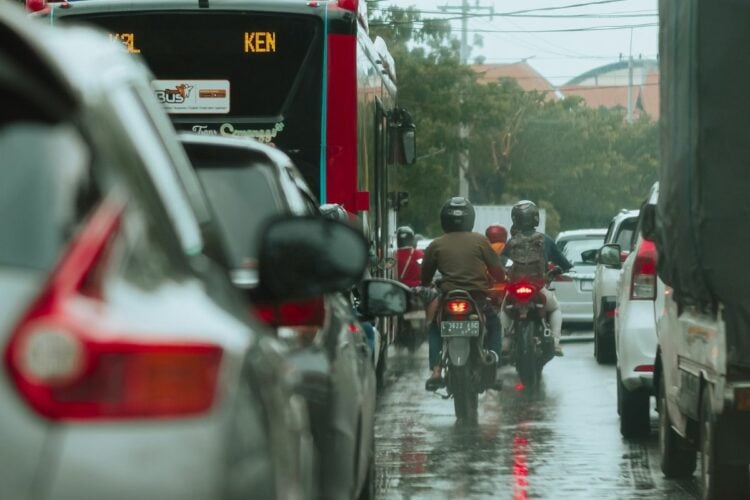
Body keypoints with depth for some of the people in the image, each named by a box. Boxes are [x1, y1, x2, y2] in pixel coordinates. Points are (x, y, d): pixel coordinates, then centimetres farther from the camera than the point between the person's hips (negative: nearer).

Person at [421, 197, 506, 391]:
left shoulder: (436, 245, 6)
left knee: (434, 329, 27)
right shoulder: (479, 241, 4)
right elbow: (496, 268, 7)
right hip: (478, 298, 0)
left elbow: (425, 276, 12)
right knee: (494, 325, 28)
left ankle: (435, 372, 8)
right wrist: (503, 279, 29)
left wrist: (425, 288, 33)